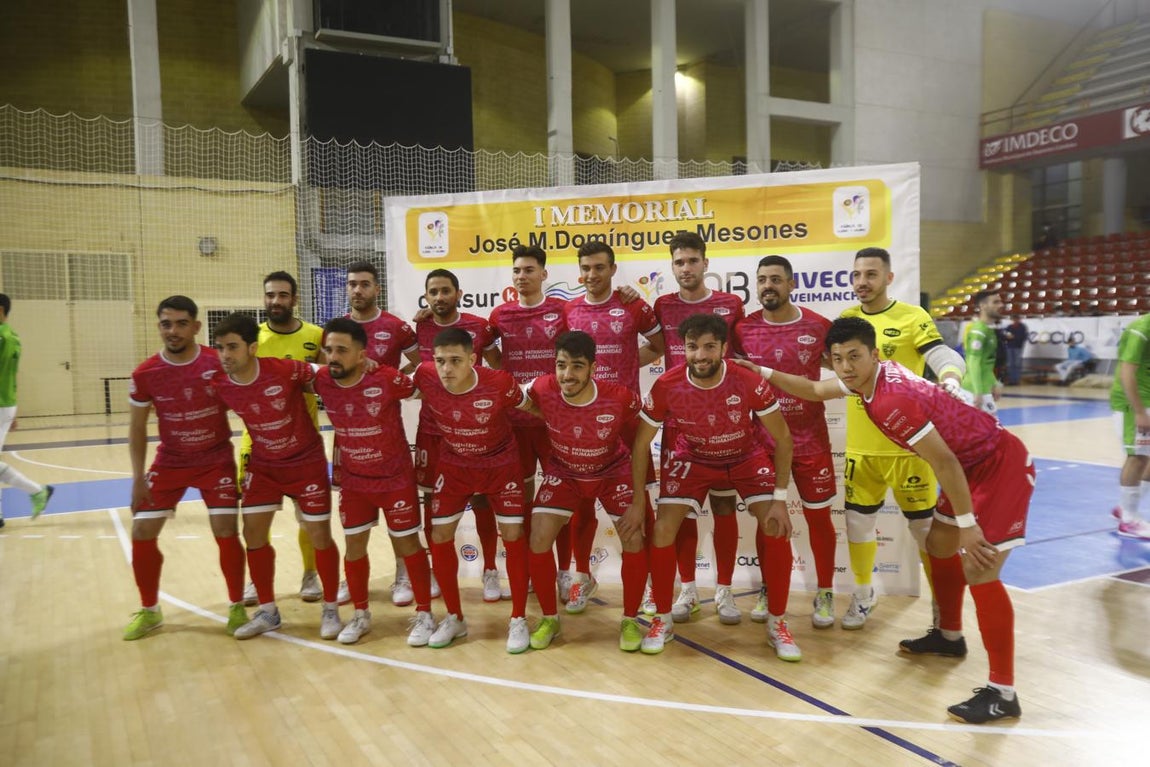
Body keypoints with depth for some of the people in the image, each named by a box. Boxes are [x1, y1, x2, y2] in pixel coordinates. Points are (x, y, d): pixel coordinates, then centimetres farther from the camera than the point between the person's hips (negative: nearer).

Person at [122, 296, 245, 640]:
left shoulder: (219, 364, -14)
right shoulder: (145, 374, -10)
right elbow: (137, 427, 1)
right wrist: (138, 476, -4)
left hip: (217, 460, -2)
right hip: (169, 463, 2)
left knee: (227, 534, -8)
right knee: (142, 535, 1)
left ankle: (237, 607, 13)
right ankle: (149, 611, 22)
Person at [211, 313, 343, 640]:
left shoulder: (286, 370, -26)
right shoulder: (219, 385, -12)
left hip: (307, 462, -4)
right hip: (262, 465, 4)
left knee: (319, 536, 1)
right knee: (253, 534, 4)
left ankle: (331, 609, 19)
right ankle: (267, 611, 22)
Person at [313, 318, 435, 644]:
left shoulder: (387, 380, -26)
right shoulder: (322, 381, -13)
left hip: (396, 477, -4)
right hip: (353, 479, 4)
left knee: (407, 545, 6)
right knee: (354, 546, 11)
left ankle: (424, 615, 21)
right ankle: (360, 614, 30)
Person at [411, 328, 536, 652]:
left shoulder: (499, 383, -29)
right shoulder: (425, 377, -25)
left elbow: (528, 406, -8)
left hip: (500, 465, -2)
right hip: (454, 466, 3)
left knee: (513, 536, -4)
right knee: (440, 538, 1)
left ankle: (518, 620, 13)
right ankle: (454, 618, 21)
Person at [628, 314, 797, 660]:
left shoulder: (750, 383, -30)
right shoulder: (666, 386, -27)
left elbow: (783, 439, -16)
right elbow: (641, 443, -13)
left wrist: (780, 499, -19)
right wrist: (637, 502, -12)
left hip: (747, 457, 0)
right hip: (691, 458, 1)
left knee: (777, 530, -14)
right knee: (662, 530, -12)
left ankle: (777, 624, 6)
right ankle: (663, 620, 9)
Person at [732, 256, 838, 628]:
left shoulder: (818, 326, -6)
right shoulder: (743, 329, -3)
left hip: (810, 439, -1)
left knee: (818, 515, 7)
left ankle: (825, 593, 23)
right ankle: (769, 590, 26)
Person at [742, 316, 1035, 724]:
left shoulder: (891, 401, -30)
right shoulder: (870, 377, -1)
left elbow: (944, 463, -27)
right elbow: (814, 390, 16)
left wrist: (967, 525, -22)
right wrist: (762, 372, 18)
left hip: (1000, 465, -10)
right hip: (972, 462, 10)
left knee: (979, 570, -14)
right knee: (939, 545, 20)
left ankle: (1002, 694, -6)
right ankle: (951, 637, 40)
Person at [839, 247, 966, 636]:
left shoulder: (913, 317, -6)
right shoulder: (845, 320, 7)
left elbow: (946, 358, -15)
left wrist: (950, 379, -36)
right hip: (860, 446, 4)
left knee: (924, 526, 4)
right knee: (858, 522, 12)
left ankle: (943, 606, 23)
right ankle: (864, 594, 36)